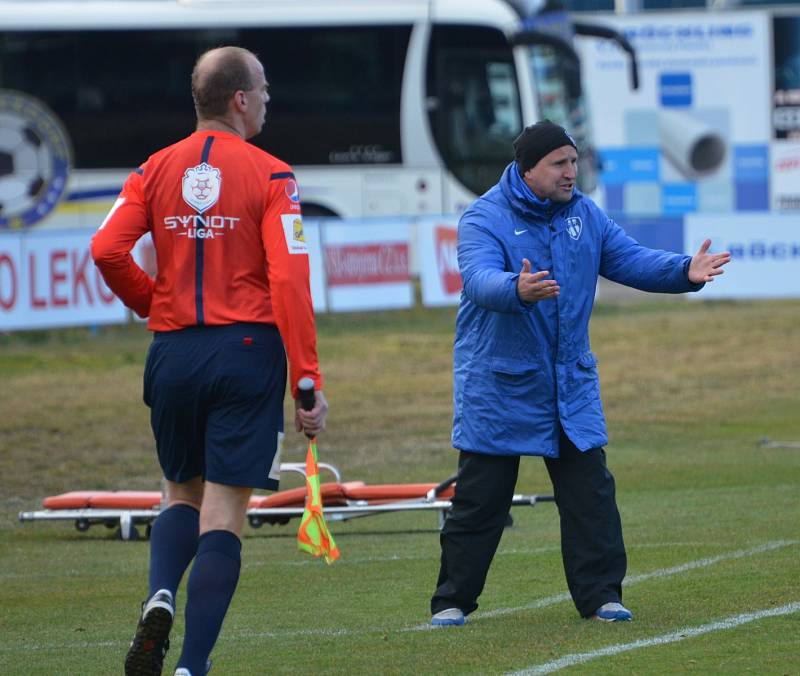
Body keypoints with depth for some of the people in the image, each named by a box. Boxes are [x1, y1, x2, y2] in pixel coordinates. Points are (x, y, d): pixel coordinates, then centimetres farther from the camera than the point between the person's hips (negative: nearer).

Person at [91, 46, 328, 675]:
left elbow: (107, 250, -5)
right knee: (223, 513, -1)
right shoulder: (270, 176, -5)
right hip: (248, 350, -3)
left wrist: (154, 304, 13)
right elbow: (289, 280, -12)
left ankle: (160, 596, -9)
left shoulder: (156, 170, 6)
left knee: (183, 493, 21)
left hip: (173, 353, 4)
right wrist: (308, 382, -12)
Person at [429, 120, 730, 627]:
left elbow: (631, 260, 2)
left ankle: (600, 594, 9)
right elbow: (480, 279, -30)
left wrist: (685, 272, -16)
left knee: (591, 491, 2)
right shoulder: (485, 218, -13)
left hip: (571, 385, 5)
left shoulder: (585, 215, 6)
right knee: (479, 499, 1)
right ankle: (453, 600, 10)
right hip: (497, 388, -5)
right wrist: (517, 290, -52)